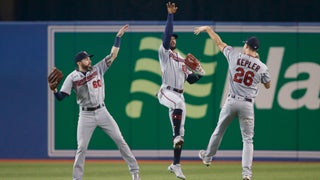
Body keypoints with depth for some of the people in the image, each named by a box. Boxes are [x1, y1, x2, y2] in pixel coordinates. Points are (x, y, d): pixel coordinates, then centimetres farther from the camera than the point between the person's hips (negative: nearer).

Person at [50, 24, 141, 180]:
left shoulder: (98, 69, 3)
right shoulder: (72, 78, -5)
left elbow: (113, 55, 1)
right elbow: (60, 97, -9)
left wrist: (118, 36, -7)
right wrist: (54, 89, -29)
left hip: (102, 112, 2)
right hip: (86, 115, -2)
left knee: (119, 140, 0)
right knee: (82, 148, -4)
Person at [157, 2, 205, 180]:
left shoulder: (181, 59, 23)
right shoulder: (164, 52, 5)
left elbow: (190, 79, 22)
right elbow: (166, 34, -12)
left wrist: (199, 74, 2)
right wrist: (170, 15, -16)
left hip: (179, 95, 7)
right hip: (166, 92, -7)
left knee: (180, 132, 3)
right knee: (178, 103, -42)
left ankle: (175, 165, 7)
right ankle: (177, 136, -42)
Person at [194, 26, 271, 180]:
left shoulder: (235, 56, -4)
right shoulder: (262, 67, -1)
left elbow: (219, 43, 9)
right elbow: (268, 85, 16)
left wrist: (207, 28, 25)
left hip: (231, 102, 1)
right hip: (247, 105, 0)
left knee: (219, 131, 22)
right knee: (247, 139, 3)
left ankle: (208, 157, 41)